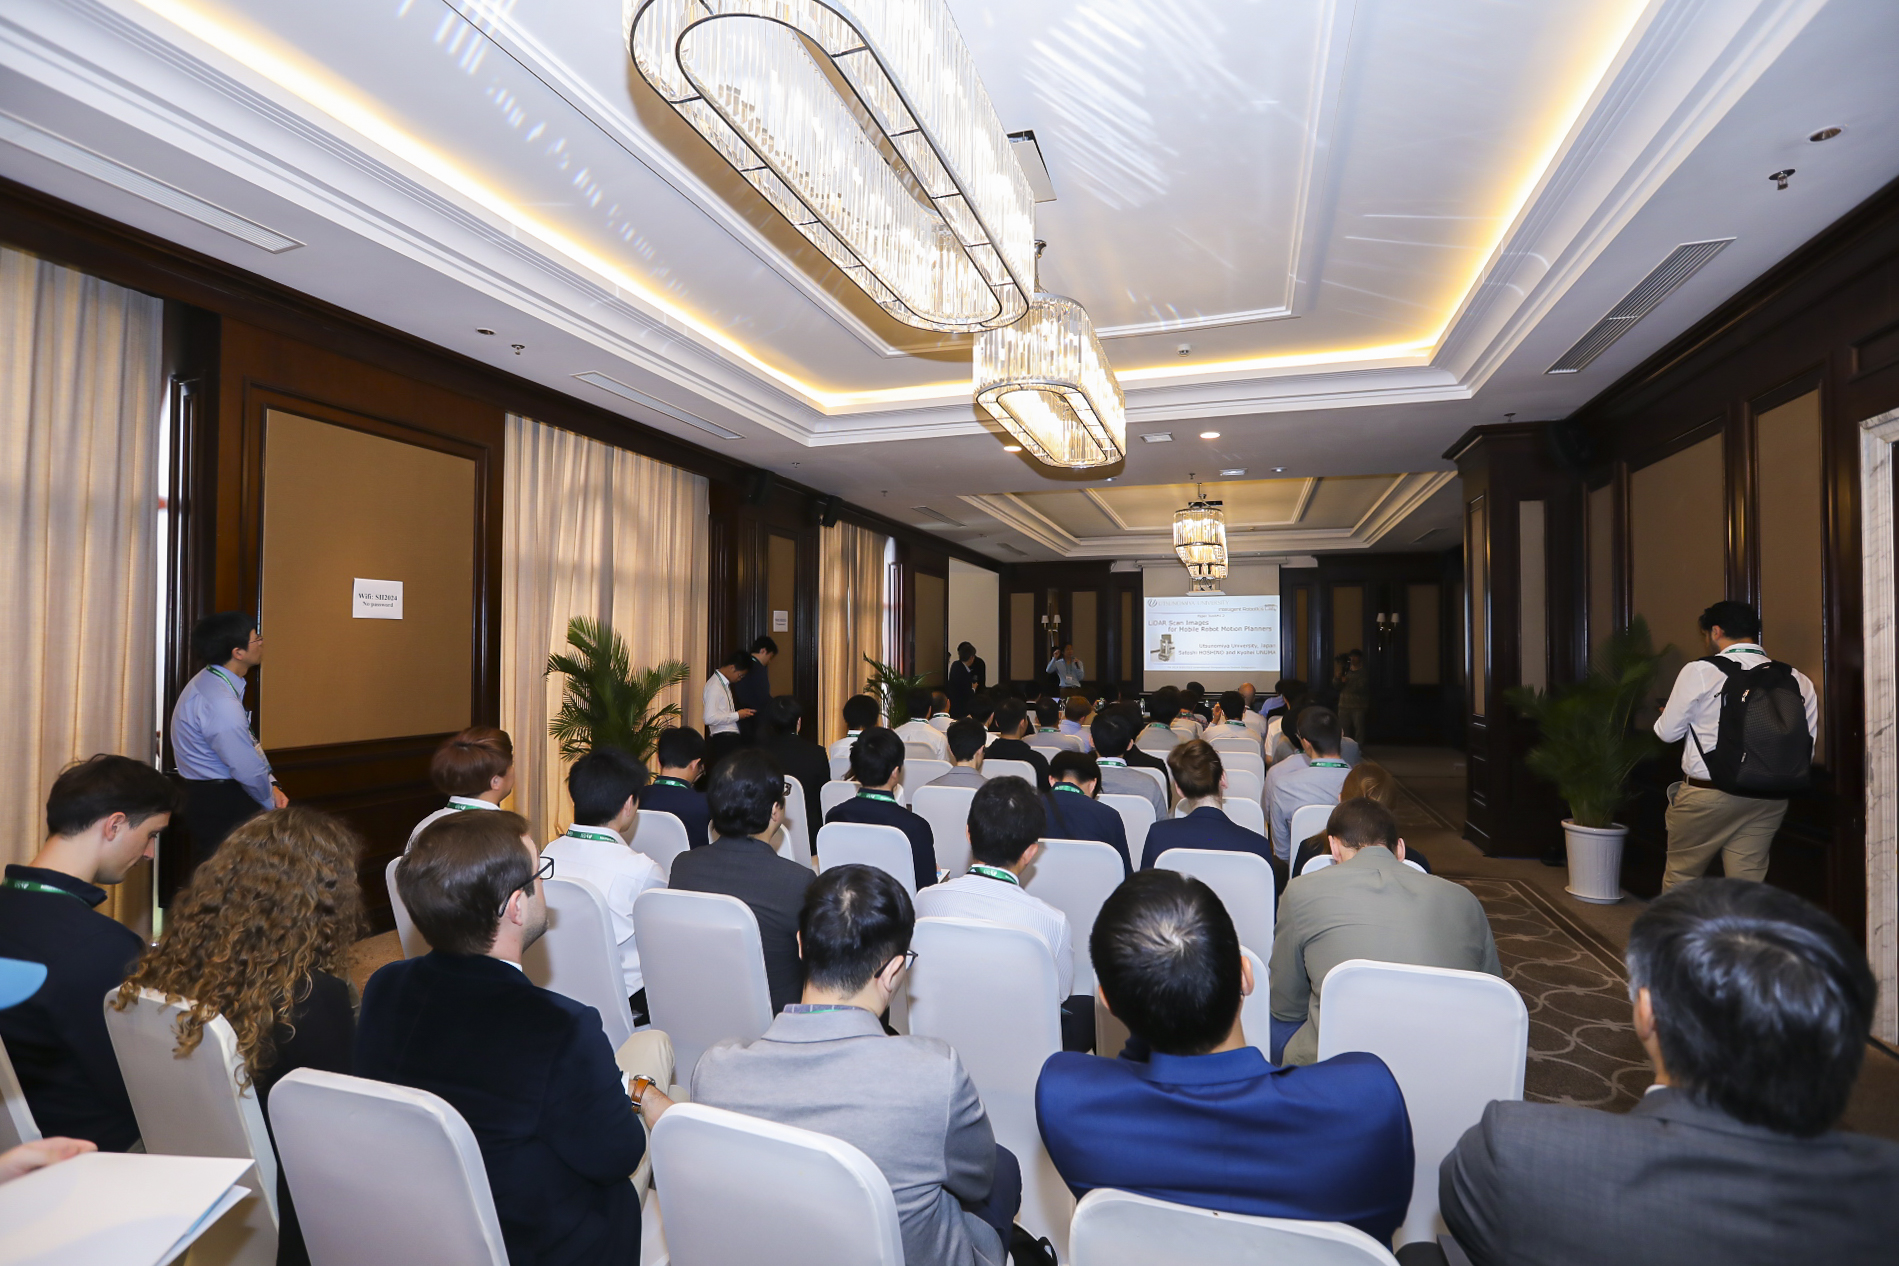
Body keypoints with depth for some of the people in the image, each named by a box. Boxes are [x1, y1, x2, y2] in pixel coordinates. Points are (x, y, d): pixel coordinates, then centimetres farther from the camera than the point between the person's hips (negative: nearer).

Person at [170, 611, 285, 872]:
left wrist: (272, 787, 6)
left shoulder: (212, 681, 6)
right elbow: (248, 771, -22)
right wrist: (271, 801, -4)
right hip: (221, 805, -10)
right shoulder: (221, 704, -26)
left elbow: (248, 746, 13)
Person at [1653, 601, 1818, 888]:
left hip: (1707, 796, -4)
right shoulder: (1798, 681, 3)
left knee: (1681, 877, 9)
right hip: (1770, 801, 5)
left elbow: (1668, 732, -3)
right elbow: (1805, 748, 5)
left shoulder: (1699, 671, -10)